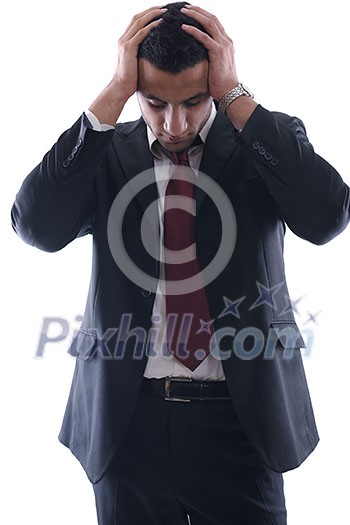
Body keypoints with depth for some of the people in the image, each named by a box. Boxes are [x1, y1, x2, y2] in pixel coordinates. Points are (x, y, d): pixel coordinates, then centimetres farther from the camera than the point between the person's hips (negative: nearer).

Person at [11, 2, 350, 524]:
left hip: (239, 422, 0)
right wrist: (114, 94, -16)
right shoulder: (103, 152, 2)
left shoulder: (269, 140, 0)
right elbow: (37, 226, -15)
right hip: (130, 422, 1)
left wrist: (235, 95, -17)